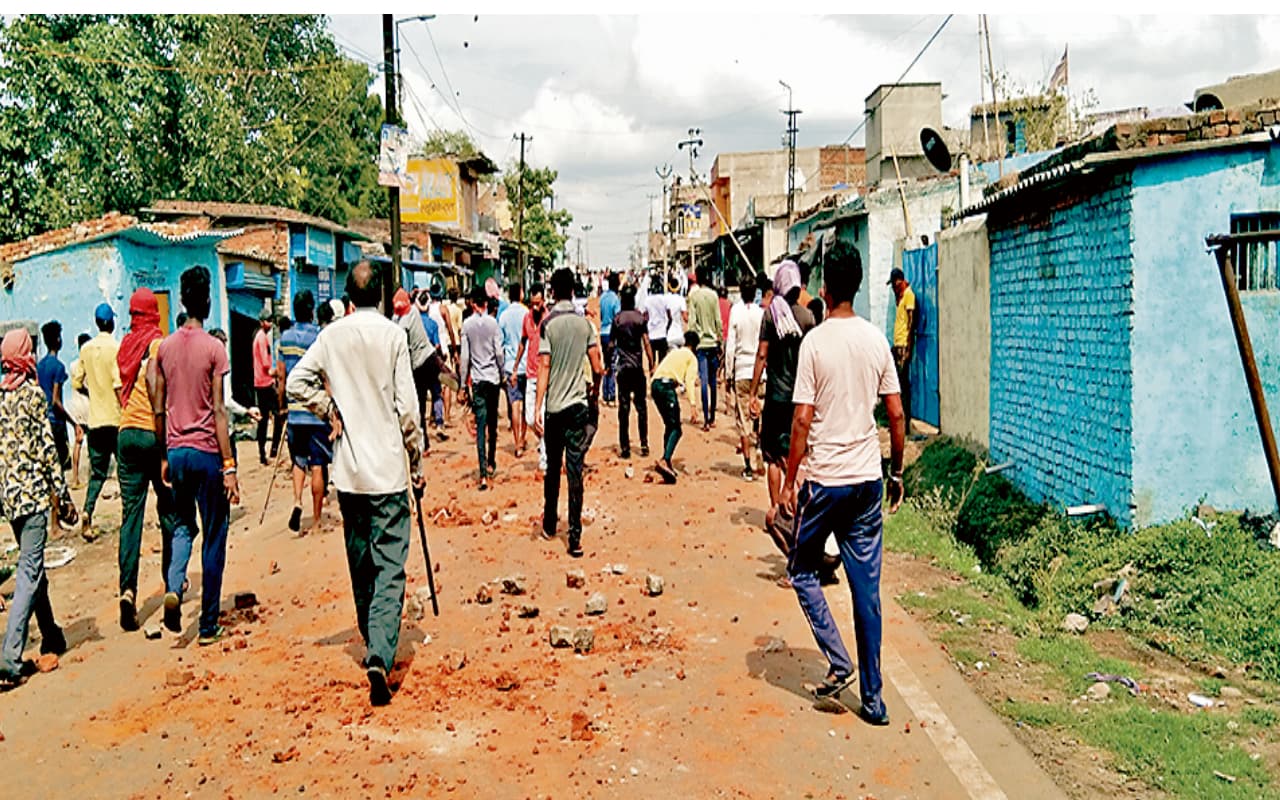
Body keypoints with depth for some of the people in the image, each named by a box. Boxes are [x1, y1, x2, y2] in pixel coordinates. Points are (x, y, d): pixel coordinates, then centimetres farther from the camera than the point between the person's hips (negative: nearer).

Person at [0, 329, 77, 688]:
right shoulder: (32, 393, -9)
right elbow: (46, 447, -11)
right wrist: (64, 496, -6)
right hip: (33, 489, -7)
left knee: (32, 565, 20)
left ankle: (51, 637, 34)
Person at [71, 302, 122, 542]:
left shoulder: (86, 349, 6)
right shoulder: (115, 348, -11)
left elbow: (76, 382, 9)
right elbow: (119, 385, -18)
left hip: (95, 419, 5)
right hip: (116, 418, -5)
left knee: (97, 472, 9)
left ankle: (87, 514, -9)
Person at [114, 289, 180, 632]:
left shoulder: (125, 345, 9)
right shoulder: (159, 343, -6)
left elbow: (121, 391, 7)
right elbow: (153, 380, -18)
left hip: (126, 432, 4)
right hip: (154, 434, -4)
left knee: (130, 513, 3)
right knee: (169, 510, 11)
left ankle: (128, 588, -10)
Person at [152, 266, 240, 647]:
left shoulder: (165, 347, 4)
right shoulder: (213, 348, -10)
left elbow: (159, 409, 8)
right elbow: (218, 411, -13)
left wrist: (164, 456, 18)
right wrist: (229, 466, -11)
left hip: (176, 451, 5)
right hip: (207, 451, -5)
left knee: (183, 525, 22)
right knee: (213, 538, 5)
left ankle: (174, 585, -5)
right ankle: (209, 626, 11)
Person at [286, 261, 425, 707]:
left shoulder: (331, 336, 3)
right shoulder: (393, 335, -7)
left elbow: (296, 383, -1)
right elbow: (406, 408, -7)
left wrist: (331, 410, 9)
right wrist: (417, 463, 1)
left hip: (347, 469, 4)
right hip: (388, 469, -4)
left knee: (360, 563, 16)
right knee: (390, 566, -4)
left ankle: (373, 643, 30)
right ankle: (379, 656, -17)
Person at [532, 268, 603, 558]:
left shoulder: (548, 324, -6)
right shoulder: (585, 324, 0)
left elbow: (544, 368, -11)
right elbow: (598, 368, 1)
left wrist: (537, 408, -11)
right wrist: (595, 390, 22)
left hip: (554, 406, -1)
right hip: (578, 404, 1)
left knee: (552, 468, 15)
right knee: (575, 471, 0)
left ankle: (549, 525, 27)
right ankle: (575, 536, -3)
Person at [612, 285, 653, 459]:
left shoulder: (617, 319, -1)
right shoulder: (640, 317, -1)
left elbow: (611, 344, 0)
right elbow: (647, 343, -4)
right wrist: (652, 365, 1)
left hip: (622, 366, 0)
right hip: (638, 366, 0)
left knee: (624, 407, 2)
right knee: (641, 406, 8)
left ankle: (625, 447, 1)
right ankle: (644, 445, 8)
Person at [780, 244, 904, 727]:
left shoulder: (815, 342, -10)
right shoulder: (877, 340, 3)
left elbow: (802, 421, -12)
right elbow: (896, 413, 5)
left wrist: (789, 480, -4)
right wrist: (896, 473, 15)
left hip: (824, 479, -4)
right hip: (867, 478, 4)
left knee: (802, 571, 15)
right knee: (866, 589, 9)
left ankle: (839, 663, 3)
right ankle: (872, 699, 13)